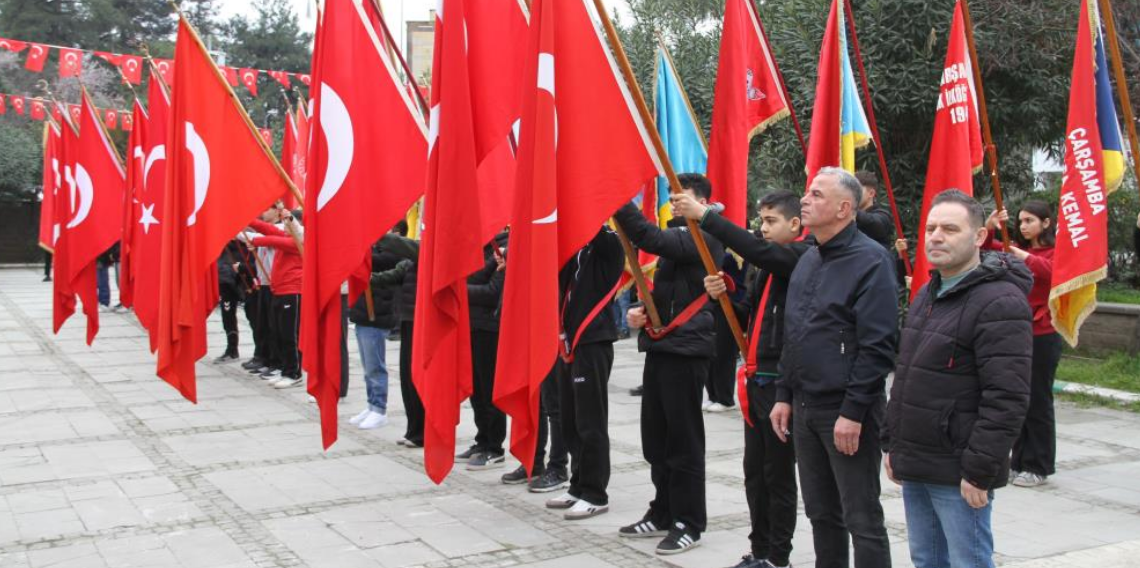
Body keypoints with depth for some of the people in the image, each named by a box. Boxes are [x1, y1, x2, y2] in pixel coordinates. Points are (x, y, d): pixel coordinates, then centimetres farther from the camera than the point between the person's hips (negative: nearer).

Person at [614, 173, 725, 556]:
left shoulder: (704, 238, -10)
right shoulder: (678, 236, 20)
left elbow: (651, 239, -26)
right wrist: (642, 312, 5)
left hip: (685, 350, -9)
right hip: (662, 347, 9)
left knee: (683, 441, -2)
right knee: (656, 438, 13)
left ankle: (688, 523, 7)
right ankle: (663, 514, 24)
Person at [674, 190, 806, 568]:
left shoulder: (802, 257, -11)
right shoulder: (766, 266, 15)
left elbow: (756, 249, -28)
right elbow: (745, 316, 15)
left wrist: (704, 215, -29)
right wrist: (721, 296, -5)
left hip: (782, 381, -8)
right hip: (757, 379, 8)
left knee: (778, 473, 3)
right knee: (754, 471, 14)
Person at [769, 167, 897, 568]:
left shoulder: (870, 260, -13)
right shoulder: (809, 260, 14)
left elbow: (877, 346, -18)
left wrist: (853, 411, -20)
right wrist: (784, 395, 14)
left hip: (847, 412, -8)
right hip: (805, 407, 8)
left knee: (862, 519, 0)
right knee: (820, 512, 16)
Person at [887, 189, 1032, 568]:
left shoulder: (1000, 303, -16)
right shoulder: (927, 295, 14)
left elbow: (1006, 401, -21)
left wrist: (979, 471, -21)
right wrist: (892, 445, 18)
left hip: (958, 477, -9)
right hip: (914, 467, 9)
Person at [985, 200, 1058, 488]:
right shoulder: (1016, 249, 11)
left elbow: (1051, 272, -24)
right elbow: (984, 247, 5)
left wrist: (1025, 257, -35)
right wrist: (990, 228, -13)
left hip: (1042, 336, -6)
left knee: (1038, 400, 2)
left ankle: (1039, 467, 12)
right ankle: (1020, 461, 22)